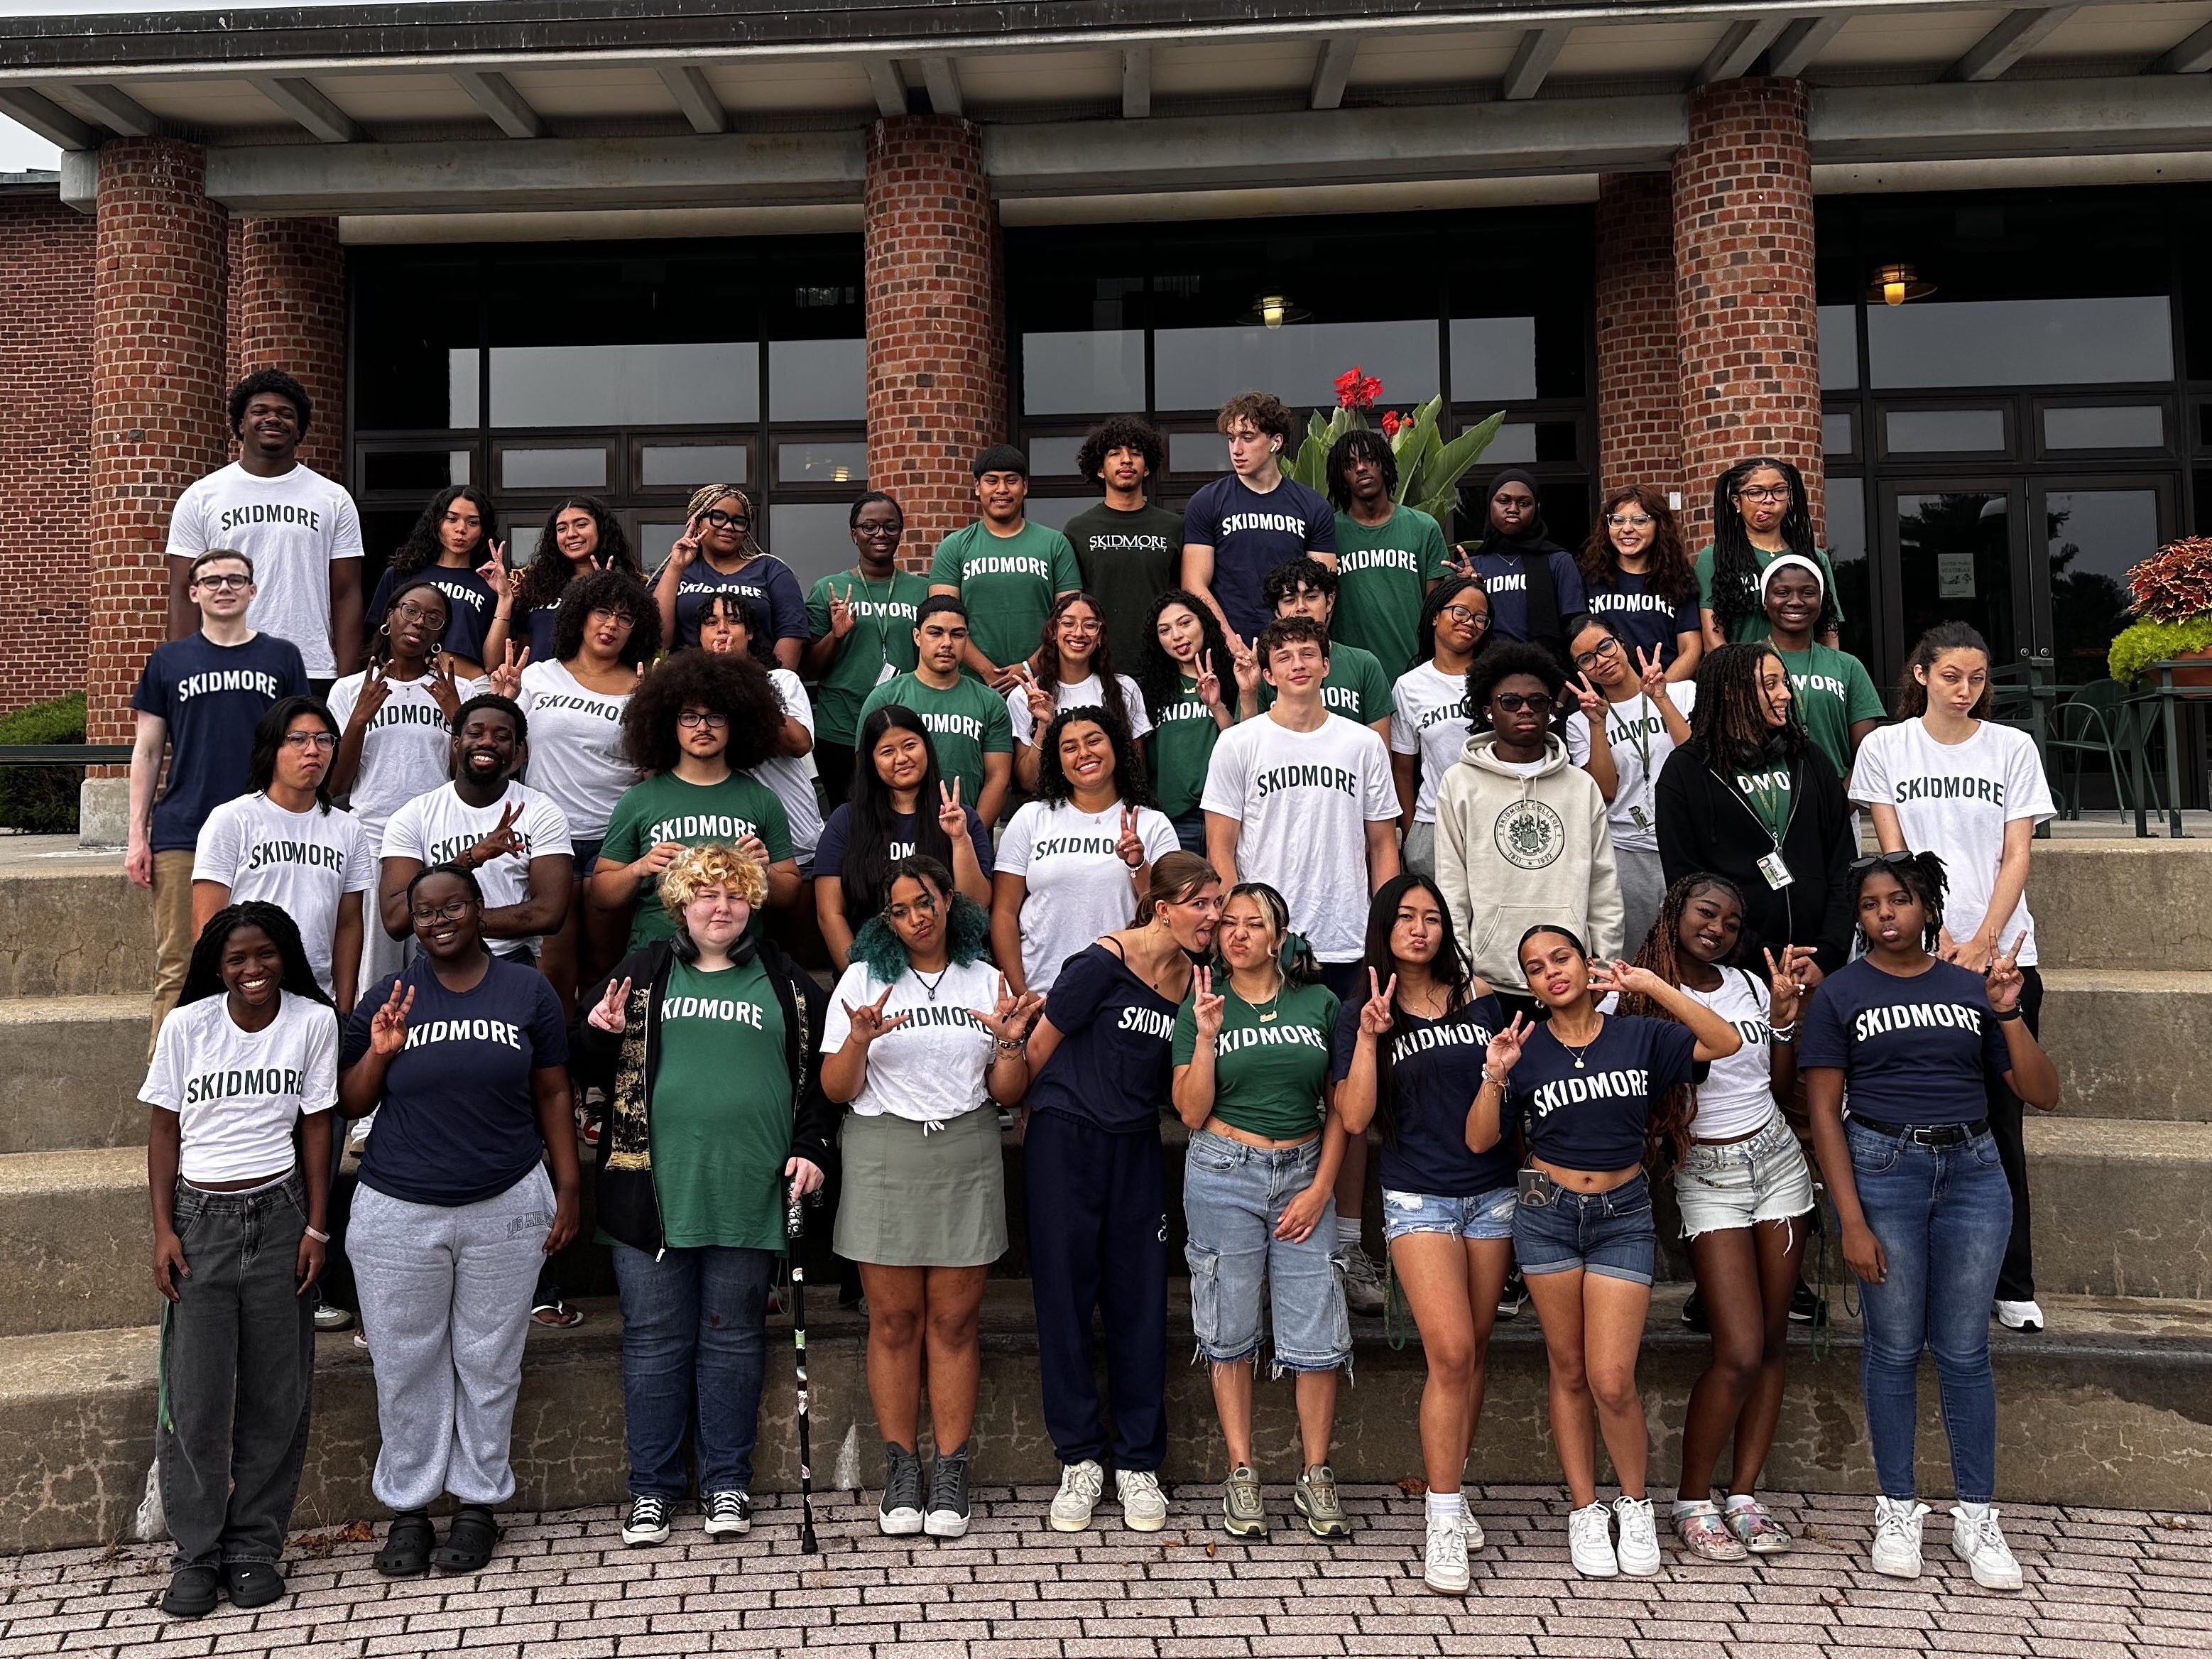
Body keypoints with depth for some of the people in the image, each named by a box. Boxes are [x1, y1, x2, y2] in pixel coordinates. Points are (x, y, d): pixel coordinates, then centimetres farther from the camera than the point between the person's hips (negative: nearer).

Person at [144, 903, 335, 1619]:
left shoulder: (314, 1021, -2)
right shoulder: (186, 1025, -3)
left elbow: (316, 1128, 2)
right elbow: (164, 1130, 3)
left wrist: (316, 1227, -1)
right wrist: (164, 1230, -3)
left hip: (279, 1217, 0)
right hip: (200, 1218, 0)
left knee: (276, 1394, 4)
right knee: (195, 1395, 1)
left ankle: (255, 1547, 16)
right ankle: (195, 1554, 13)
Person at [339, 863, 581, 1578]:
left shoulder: (528, 991, 1)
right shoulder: (389, 998, 2)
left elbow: (553, 1095, 5)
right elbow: (349, 1104, 5)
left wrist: (568, 1190, 1)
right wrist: (380, 1052, -14)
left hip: (506, 1209, 0)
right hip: (398, 1213, 1)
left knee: (489, 1363, 8)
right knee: (407, 1366, 8)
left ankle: (478, 1503, 23)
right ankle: (407, 1508, 23)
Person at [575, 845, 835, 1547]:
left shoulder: (785, 981, 10)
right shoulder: (642, 974, 9)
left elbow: (817, 1073, 12)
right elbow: (597, 1068, 12)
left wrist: (810, 1150, 2)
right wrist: (600, 1034, -9)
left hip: (748, 1192, 0)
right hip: (655, 1190, 0)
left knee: (734, 1337, 8)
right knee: (655, 1338, 6)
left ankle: (727, 1483, 20)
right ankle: (651, 1487, 18)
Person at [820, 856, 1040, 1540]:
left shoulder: (985, 979, 9)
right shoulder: (864, 979, 4)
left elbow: (1007, 1092, 10)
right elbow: (837, 1089, 1)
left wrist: (1011, 1043, -9)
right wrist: (859, 1039, -17)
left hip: (966, 1156, 1)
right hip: (883, 1156, -1)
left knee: (954, 1320, 2)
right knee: (894, 1321, 2)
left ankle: (951, 1473, 10)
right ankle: (900, 1471, 13)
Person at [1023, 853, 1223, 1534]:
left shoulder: (1191, 980, 6)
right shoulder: (1106, 961, -13)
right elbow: (1042, 1044, -5)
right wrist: (1039, 1116, 5)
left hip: (1136, 1148, 5)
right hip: (1066, 1142, -5)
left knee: (1139, 1301, 5)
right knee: (1065, 1294, 2)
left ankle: (1138, 1464, 15)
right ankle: (1079, 1459, 14)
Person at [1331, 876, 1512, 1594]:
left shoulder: (1478, 997, 6)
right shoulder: (1362, 1014, -1)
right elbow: (1354, 1118, -10)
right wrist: (1369, 1036, -18)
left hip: (1493, 1193, 3)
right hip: (1418, 1199, -3)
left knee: (1474, 1351, 8)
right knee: (1450, 1353, -13)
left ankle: (1451, 1486, 23)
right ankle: (1445, 1521, -5)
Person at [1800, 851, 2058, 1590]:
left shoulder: (1971, 987, 9)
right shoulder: (1840, 994, 2)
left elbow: (2043, 1095, 7)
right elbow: (1823, 1114, -3)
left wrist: (2008, 1014, -7)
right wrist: (1851, 1221, -10)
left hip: (1972, 1169, 2)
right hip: (1882, 1168, -2)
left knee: (1964, 1350, 5)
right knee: (1894, 1347, 3)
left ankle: (1976, 1516, 16)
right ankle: (1897, 1509, 17)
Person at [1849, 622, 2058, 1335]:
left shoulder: (2013, 748, 7)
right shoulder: (1886, 748, 5)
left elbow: (2016, 856, 3)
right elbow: (1894, 853, 1)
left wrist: (1983, 942, -10)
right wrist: (1940, 939, -10)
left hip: (2002, 953, 1)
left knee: (2000, 1121, 2)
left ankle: (2013, 1285, 9)